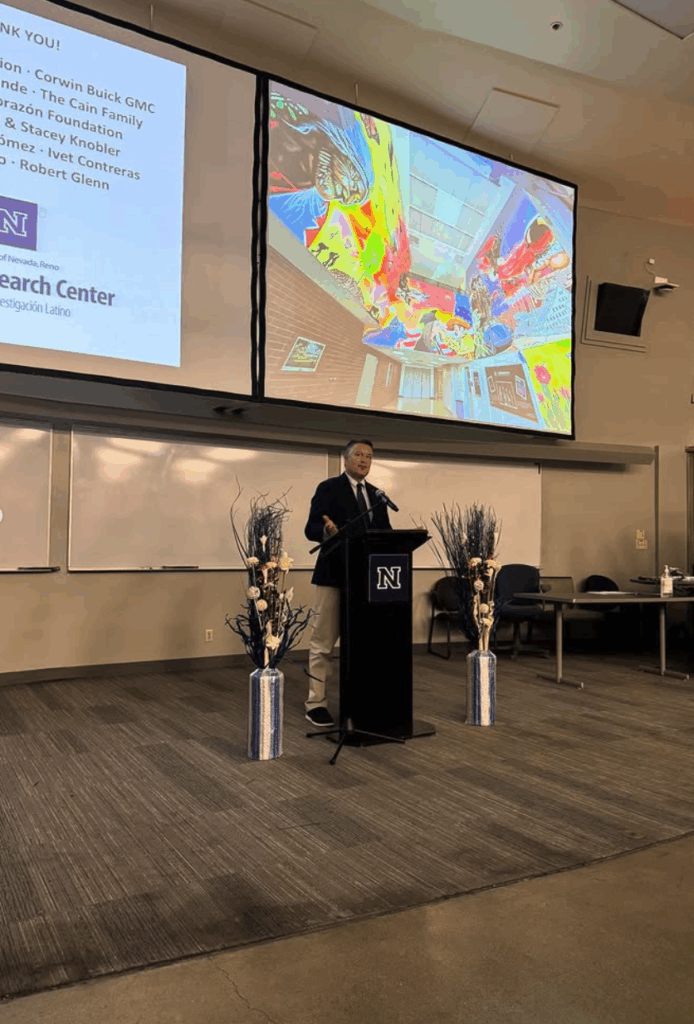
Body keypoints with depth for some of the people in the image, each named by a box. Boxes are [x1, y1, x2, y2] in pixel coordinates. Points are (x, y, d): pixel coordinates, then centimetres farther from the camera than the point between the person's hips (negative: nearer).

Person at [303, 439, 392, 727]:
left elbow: (385, 531, 11)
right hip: (333, 575, -5)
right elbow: (311, 529, -11)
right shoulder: (328, 488, -3)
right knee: (323, 642, 0)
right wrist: (327, 530, -32)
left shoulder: (376, 494, 15)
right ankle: (315, 703, 9)